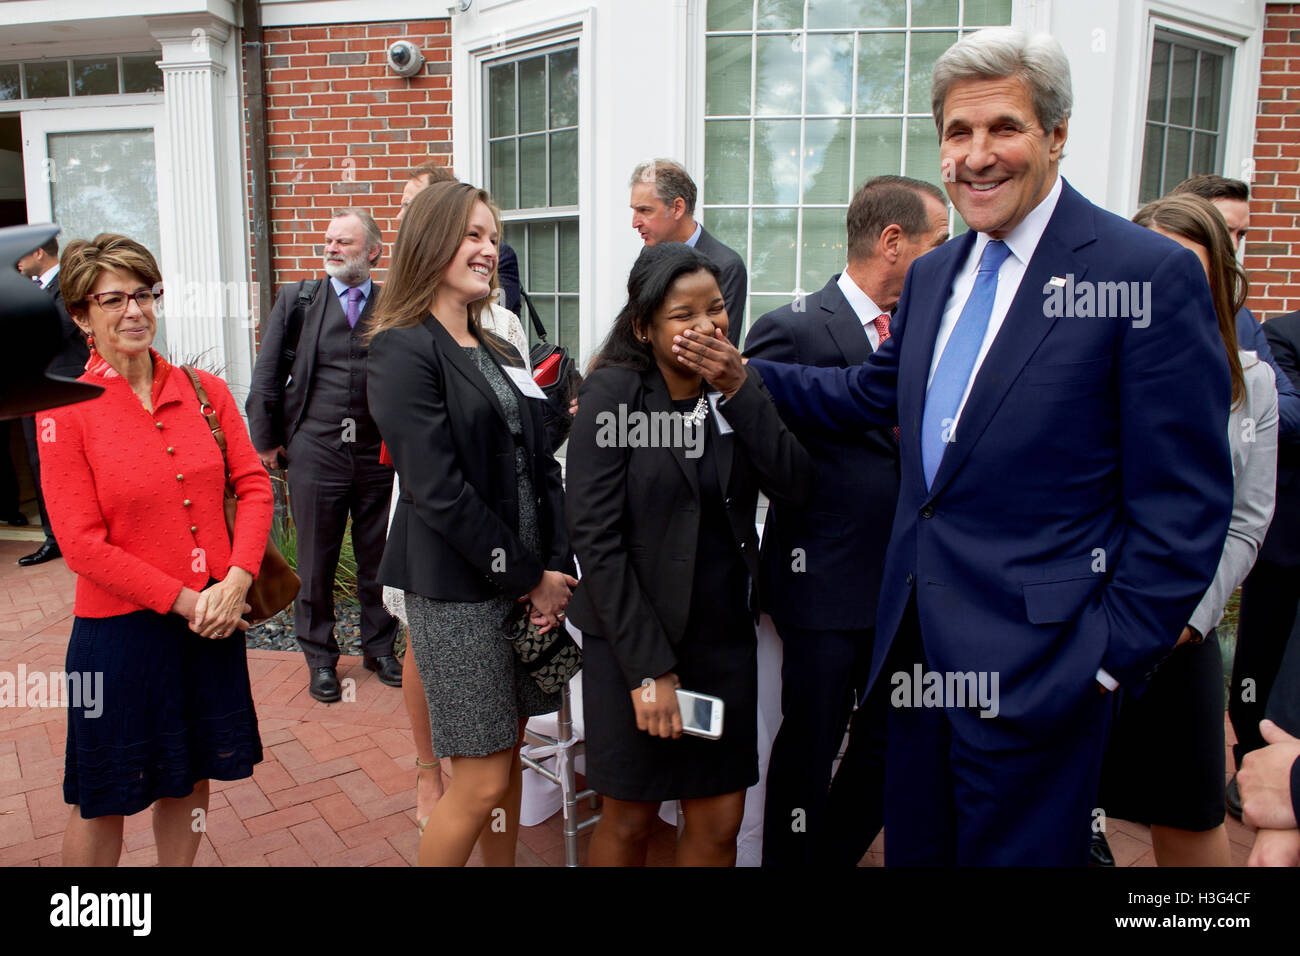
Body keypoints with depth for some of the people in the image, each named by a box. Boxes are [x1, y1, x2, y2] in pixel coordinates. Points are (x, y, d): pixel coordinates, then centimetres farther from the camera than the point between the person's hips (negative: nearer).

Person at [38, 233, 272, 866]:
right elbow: (82, 545, -11)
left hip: (216, 620, 3)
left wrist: (235, 581, -12)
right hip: (121, 626, -3)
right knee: (101, 801, 13)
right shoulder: (66, 414, -9)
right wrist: (183, 600, -14)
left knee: (190, 779, 18)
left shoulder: (205, 391, 2)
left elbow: (254, 485, 1)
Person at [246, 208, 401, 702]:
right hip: (315, 454, 0)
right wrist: (267, 441, 5)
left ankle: (379, 648, 30)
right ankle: (320, 658, 26)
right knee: (316, 564, 9)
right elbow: (265, 379, 6)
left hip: (380, 455, 0)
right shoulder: (295, 299, 4)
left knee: (379, 559, 11)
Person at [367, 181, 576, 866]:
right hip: (457, 590, -7)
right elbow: (438, 490, -17)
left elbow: (541, 467, 9)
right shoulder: (403, 351, -10)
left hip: (528, 581, 7)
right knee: (481, 783, 1)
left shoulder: (498, 353, 14)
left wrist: (556, 566, -4)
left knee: (509, 758, 17)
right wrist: (526, 576, -13)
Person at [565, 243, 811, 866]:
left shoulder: (736, 390, 5)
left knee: (720, 823, 12)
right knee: (629, 822, 10)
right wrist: (648, 667, -16)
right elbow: (596, 538, -14)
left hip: (725, 634, 4)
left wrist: (738, 391, -15)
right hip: (635, 638, -4)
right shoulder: (614, 391, -10)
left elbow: (796, 486, -7)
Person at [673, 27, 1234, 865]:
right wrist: (745, 375, 13)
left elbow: (1185, 505, -12)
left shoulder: (1151, 276, -12)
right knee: (914, 847, 21)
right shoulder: (934, 274, 10)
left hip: (1036, 661, -6)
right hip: (920, 640, 7)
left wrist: (1110, 656, -14)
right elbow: (874, 392, 22)